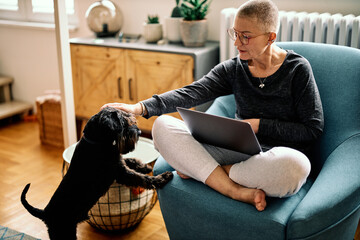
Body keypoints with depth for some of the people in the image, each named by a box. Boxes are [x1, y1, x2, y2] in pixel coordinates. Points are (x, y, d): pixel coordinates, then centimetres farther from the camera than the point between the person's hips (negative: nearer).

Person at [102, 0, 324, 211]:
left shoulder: (297, 69, -4)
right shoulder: (232, 69, 6)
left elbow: (313, 128, -4)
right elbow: (191, 93, -9)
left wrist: (259, 125, -11)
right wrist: (140, 108, -23)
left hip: (278, 155, -3)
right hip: (238, 151, 4)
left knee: (294, 166, -43)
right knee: (163, 126, -13)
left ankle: (201, 171, -18)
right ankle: (236, 191, -22)